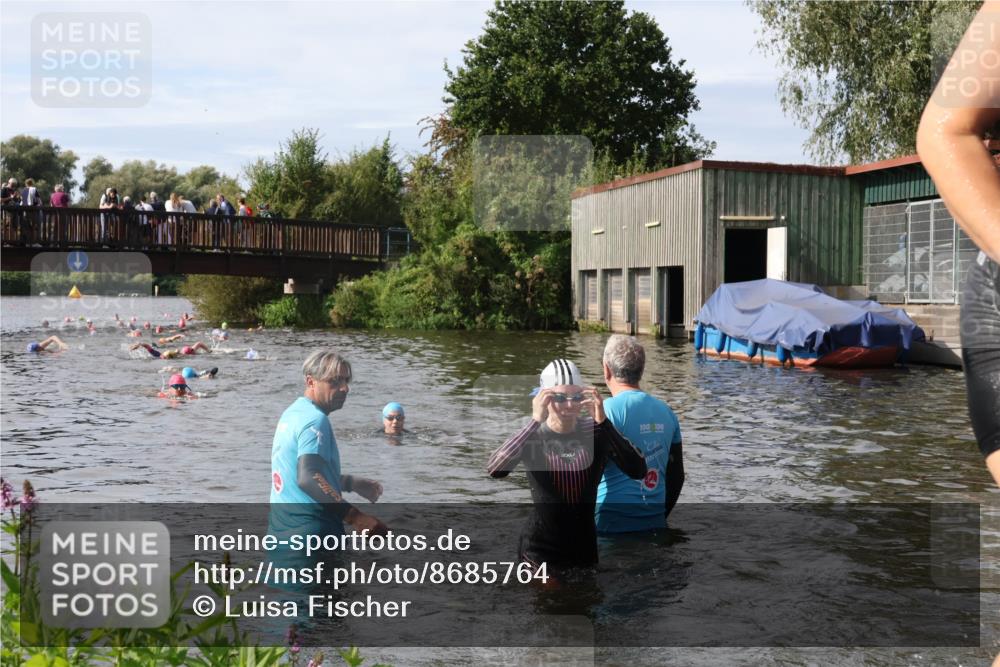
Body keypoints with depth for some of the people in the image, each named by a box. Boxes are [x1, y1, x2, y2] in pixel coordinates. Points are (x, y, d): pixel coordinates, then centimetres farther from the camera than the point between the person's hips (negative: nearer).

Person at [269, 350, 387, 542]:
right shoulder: (315, 420, -15)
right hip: (312, 530, -9)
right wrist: (356, 517, -33)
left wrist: (353, 483, 28)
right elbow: (307, 478, -28)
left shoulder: (291, 414, 15)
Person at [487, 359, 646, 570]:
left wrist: (603, 422, -29)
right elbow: (494, 470, -28)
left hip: (586, 549, 2)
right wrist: (535, 422, -34)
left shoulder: (596, 432, -5)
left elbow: (638, 471, -20)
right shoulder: (531, 436, -8)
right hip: (540, 552, -2)